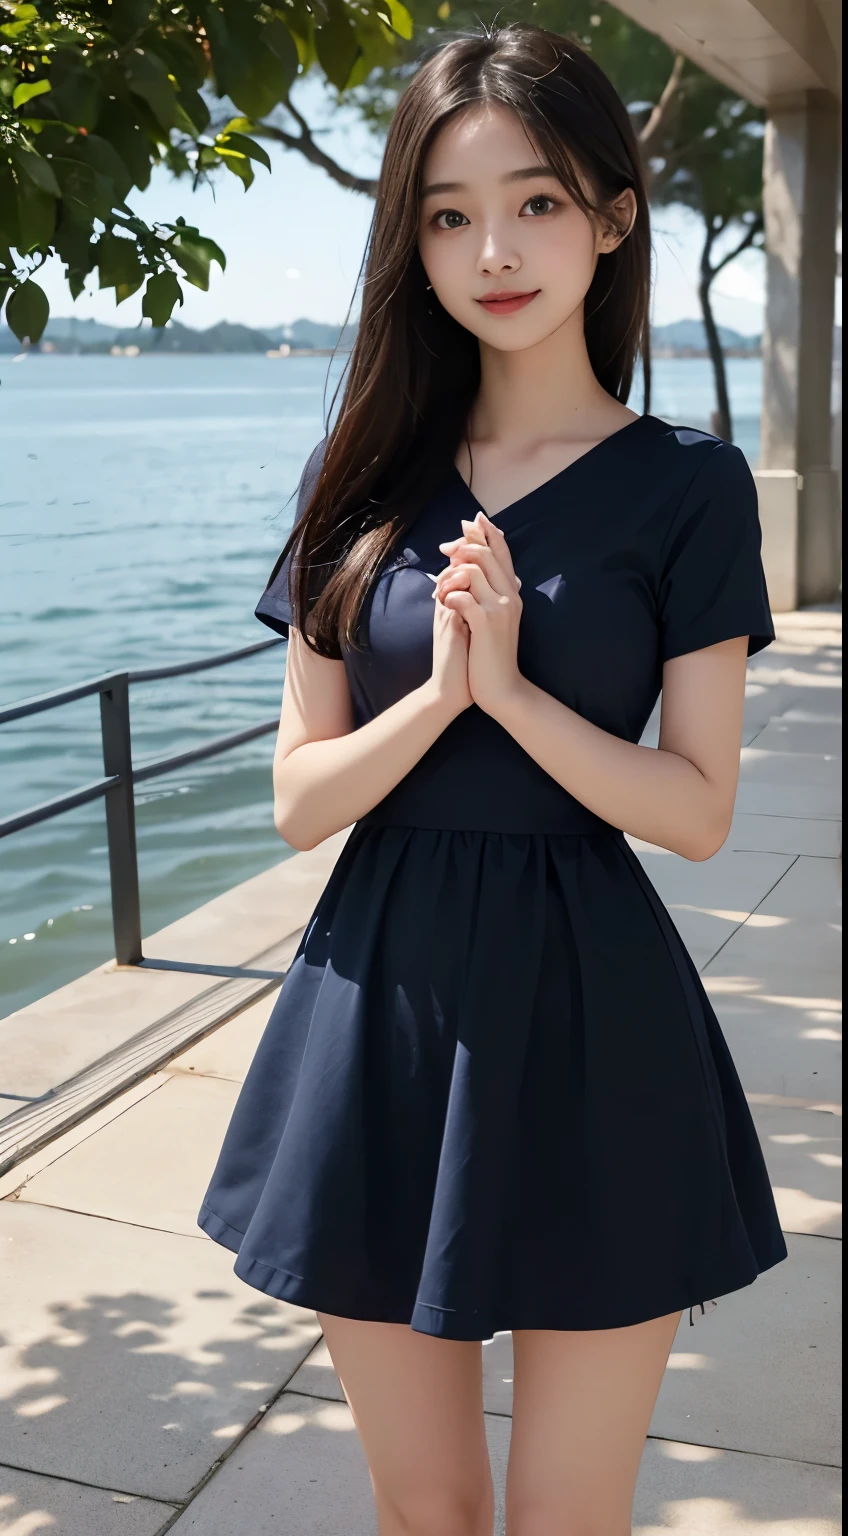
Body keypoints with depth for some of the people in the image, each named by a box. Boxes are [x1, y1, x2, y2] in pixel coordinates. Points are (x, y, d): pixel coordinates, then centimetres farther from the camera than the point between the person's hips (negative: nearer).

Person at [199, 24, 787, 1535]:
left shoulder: (687, 486, -3)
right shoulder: (362, 479, 4)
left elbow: (698, 810, -6)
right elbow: (300, 800, 1)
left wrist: (512, 686, -19)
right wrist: (438, 693, -17)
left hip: (589, 1028, -2)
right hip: (382, 1006, 3)